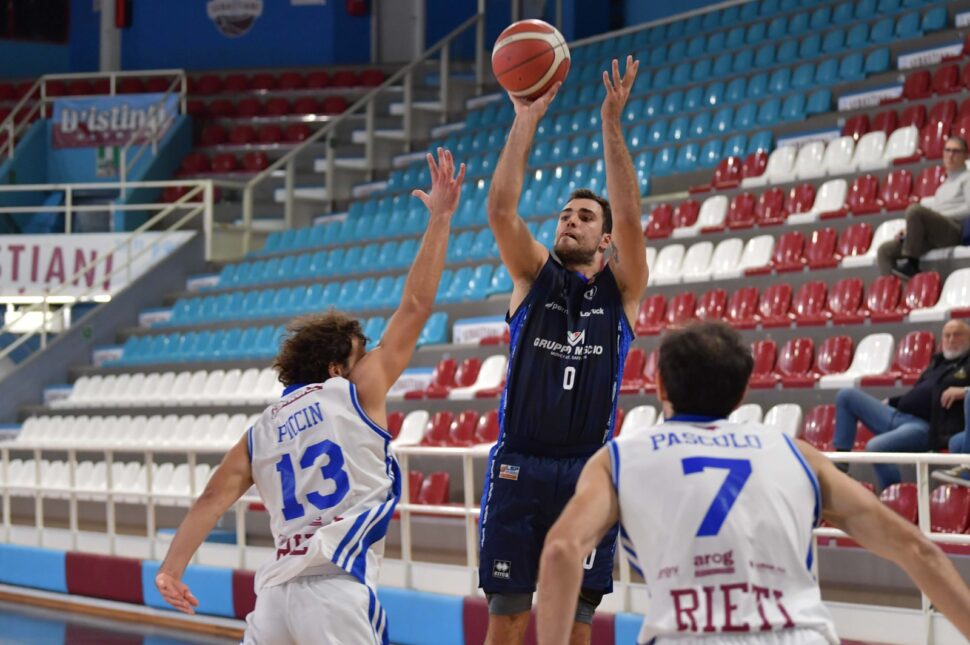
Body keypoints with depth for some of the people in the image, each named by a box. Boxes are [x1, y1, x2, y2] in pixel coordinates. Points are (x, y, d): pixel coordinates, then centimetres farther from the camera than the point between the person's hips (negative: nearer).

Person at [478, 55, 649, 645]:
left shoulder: (620, 290, 6)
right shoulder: (535, 277, 9)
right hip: (518, 467, 1)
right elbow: (502, 210, -6)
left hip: (585, 471, -1)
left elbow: (630, 220, -11)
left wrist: (612, 123, -16)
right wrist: (526, 120, -11)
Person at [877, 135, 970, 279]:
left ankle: (910, 264, -30)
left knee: (915, 210, -33)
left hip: (953, 232, -8)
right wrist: (909, 228, 9)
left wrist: (940, 215, -11)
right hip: (933, 236, 8)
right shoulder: (945, 185, 34)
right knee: (885, 250, -6)